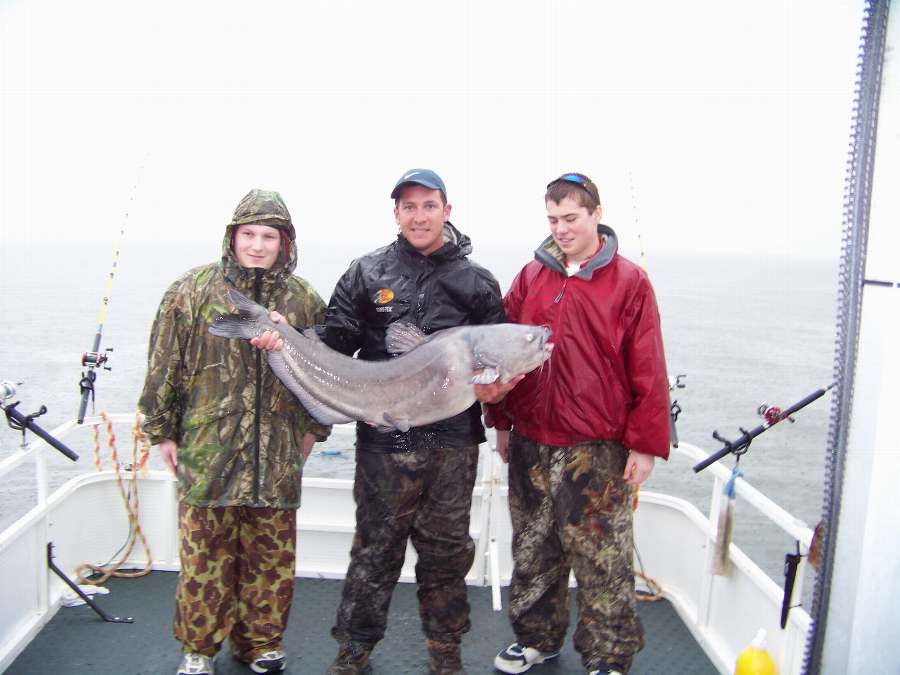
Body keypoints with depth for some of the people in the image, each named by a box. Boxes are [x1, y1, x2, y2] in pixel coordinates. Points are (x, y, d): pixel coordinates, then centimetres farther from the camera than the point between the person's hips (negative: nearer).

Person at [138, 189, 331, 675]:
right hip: (206, 449, -1)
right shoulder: (193, 290, -2)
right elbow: (164, 365, 3)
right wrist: (163, 431, 4)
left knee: (270, 558, 10)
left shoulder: (303, 300, 4)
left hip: (277, 456, 2)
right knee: (204, 554, 6)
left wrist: (314, 428, 13)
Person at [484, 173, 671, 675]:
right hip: (530, 444, 4)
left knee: (603, 559, 4)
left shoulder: (628, 282, -4)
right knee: (534, 551, 16)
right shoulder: (531, 277, 7)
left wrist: (645, 444, -8)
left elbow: (649, 371, -6)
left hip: (599, 451, -4)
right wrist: (501, 422, 11)